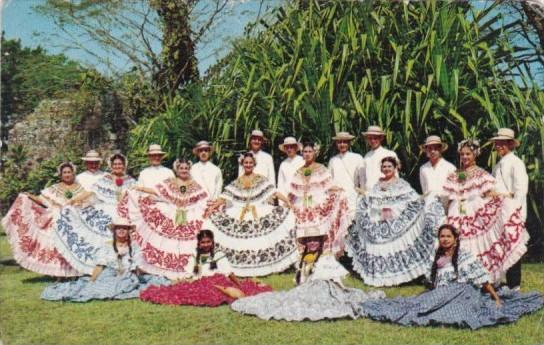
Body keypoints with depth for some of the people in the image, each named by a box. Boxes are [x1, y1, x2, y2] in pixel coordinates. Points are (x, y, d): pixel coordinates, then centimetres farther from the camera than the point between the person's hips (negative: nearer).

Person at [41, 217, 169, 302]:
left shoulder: (134, 248, 8)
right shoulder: (106, 248, 5)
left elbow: (136, 269, 7)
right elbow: (99, 267, -2)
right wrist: (91, 282, -11)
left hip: (128, 281, 2)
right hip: (108, 279, -1)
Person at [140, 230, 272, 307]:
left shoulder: (219, 255, 5)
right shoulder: (196, 257, 17)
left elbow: (229, 273, 1)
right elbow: (196, 276, 15)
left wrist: (240, 285, -8)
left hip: (218, 283, -3)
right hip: (201, 285, 3)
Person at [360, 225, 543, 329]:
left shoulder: (465, 256, 1)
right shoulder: (437, 259, 20)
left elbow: (482, 279, -3)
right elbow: (433, 283, 24)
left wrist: (496, 298, -5)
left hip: (463, 295, -8)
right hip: (440, 297, 8)